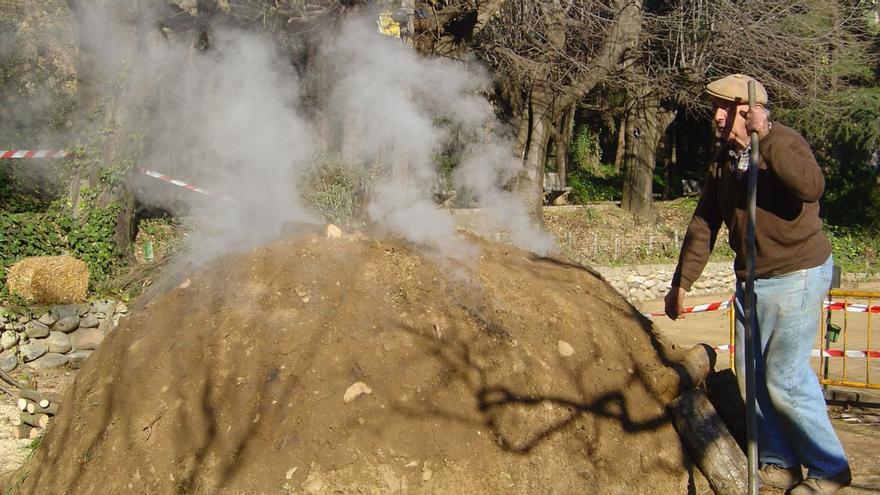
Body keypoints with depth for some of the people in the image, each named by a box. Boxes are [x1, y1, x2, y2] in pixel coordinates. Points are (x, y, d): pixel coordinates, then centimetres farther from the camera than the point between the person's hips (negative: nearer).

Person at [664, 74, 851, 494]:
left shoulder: (784, 142, -15)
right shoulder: (723, 160, 8)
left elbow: (811, 186, -36)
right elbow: (703, 225, 11)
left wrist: (765, 137, -37)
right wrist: (681, 282, 10)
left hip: (796, 276, -8)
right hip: (750, 281, 8)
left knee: (785, 377, -7)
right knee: (751, 376, 10)